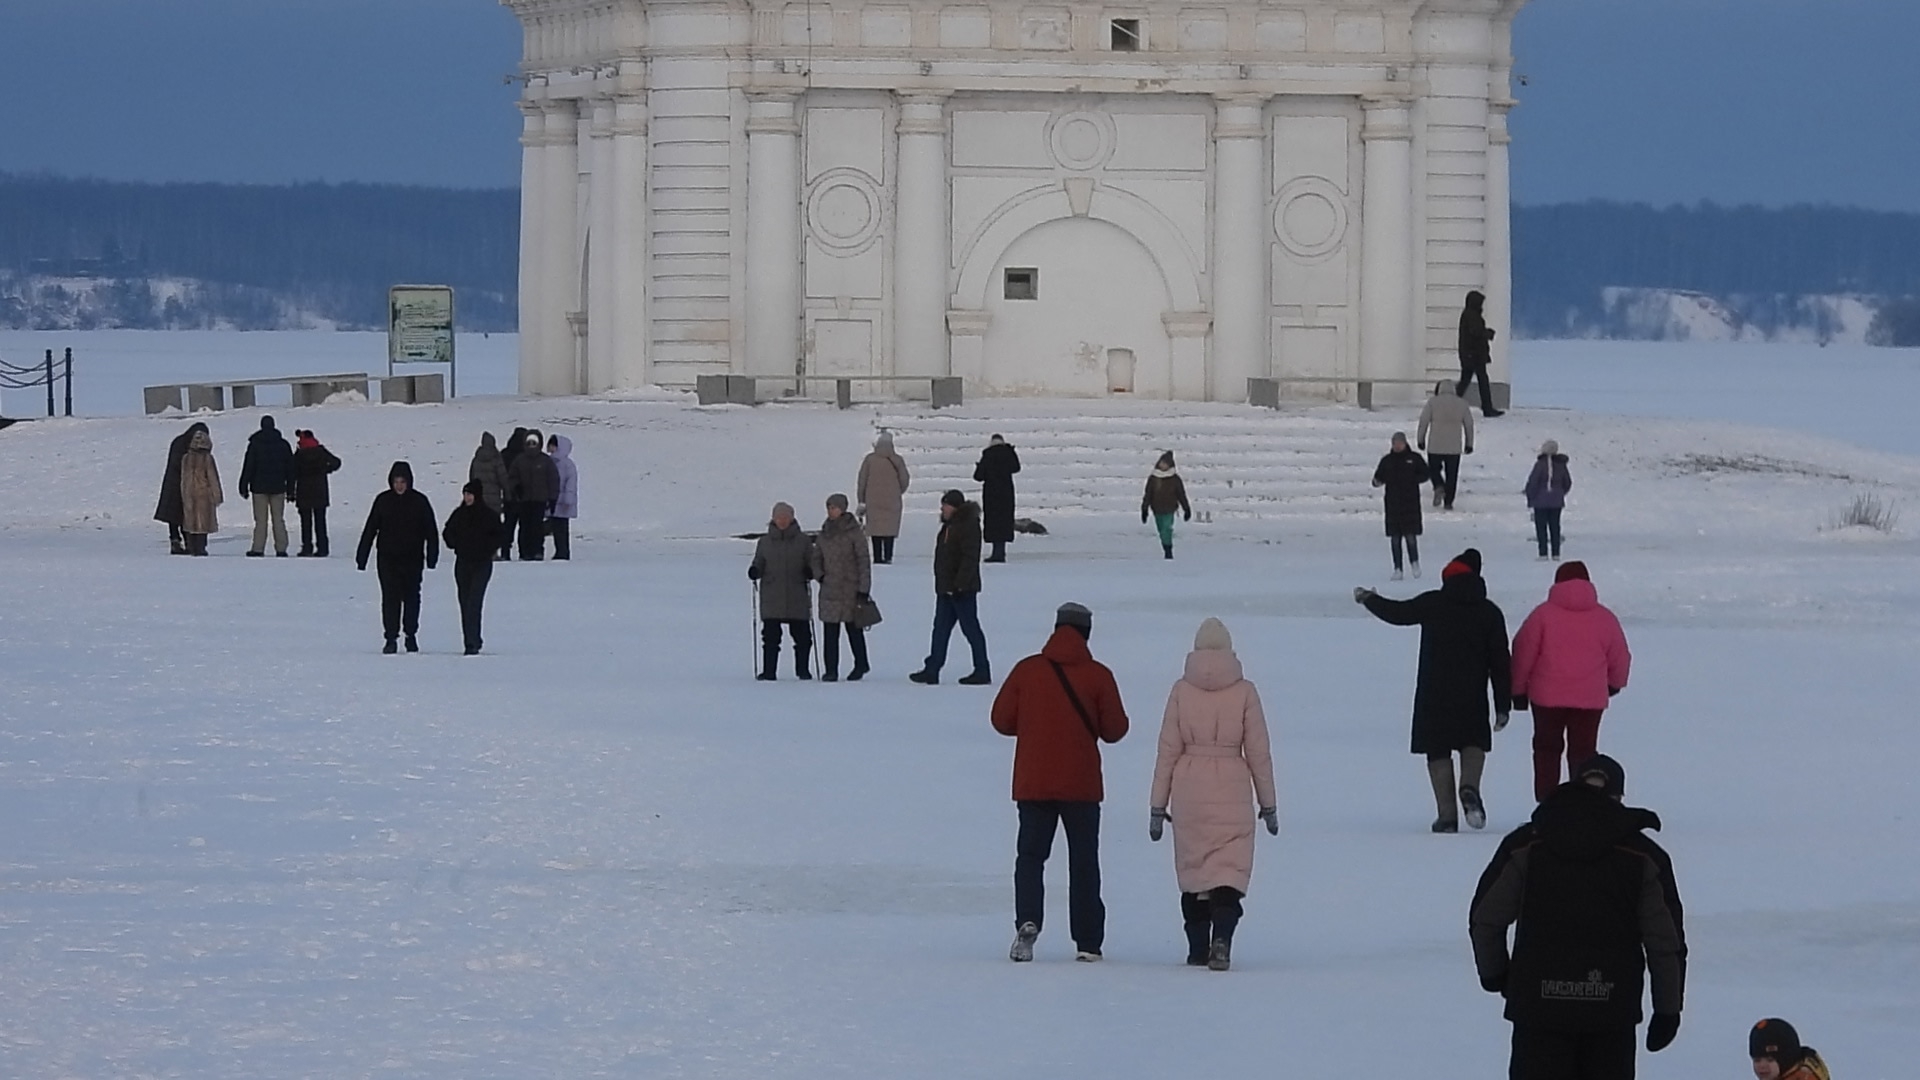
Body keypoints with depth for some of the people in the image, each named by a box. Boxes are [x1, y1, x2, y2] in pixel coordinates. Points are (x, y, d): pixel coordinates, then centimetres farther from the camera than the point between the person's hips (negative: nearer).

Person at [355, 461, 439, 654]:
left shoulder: (419, 501, 0)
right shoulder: (383, 501, 2)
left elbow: (430, 531, 3)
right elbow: (370, 529, 5)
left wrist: (432, 556, -3)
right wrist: (362, 557, 3)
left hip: (412, 558, 0)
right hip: (388, 557, 0)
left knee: (411, 596, 6)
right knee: (390, 597, -5)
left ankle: (411, 636, 19)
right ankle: (391, 638, -2)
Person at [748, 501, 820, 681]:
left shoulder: (803, 541, 5)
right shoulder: (765, 542, 9)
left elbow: (813, 561, 9)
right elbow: (759, 563, 13)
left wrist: (811, 572, -12)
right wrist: (754, 571, -9)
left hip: (797, 597, -1)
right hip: (771, 597, 1)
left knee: (802, 635, 2)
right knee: (770, 635, -2)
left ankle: (802, 669, 15)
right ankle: (768, 671, 4)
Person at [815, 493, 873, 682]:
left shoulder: (853, 532, -7)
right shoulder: (825, 533, 10)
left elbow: (864, 560, -7)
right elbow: (819, 558, 21)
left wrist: (863, 588, -11)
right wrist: (820, 574, 1)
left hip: (850, 587, -5)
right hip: (830, 588, 5)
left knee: (853, 628, 5)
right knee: (830, 631, 0)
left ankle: (860, 665, 22)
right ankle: (830, 670, 3)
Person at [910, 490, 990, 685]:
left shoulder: (968, 526, -16)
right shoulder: (949, 525, 15)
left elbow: (970, 558, -22)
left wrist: (960, 584, -25)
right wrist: (942, 584, 20)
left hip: (962, 589, -10)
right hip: (946, 588, 10)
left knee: (971, 629, -3)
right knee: (940, 628, 10)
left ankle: (982, 671, 4)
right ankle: (932, 670, 12)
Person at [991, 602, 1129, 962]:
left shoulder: (1026, 671, -2)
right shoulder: (1098, 676, -6)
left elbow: (1002, 720, 1)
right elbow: (1114, 729, -4)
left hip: (1032, 783, 1)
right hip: (1081, 785, -1)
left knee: (1030, 855, 8)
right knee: (1083, 860, 8)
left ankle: (1027, 921, -16)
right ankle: (1087, 942, 7)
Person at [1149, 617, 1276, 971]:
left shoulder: (1182, 690, 0)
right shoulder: (1244, 691, -2)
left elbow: (1168, 750, 2)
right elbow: (1258, 751, 2)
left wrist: (1158, 806, 8)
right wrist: (1268, 803, 10)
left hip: (1188, 790, 1)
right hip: (1232, 789, -1)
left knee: (1192, 870, 14)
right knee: (1230, 868, -3)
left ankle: (1197, 948, 18)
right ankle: (1221, 938, -24)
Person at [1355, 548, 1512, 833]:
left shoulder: (1432, 604, -3)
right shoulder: (1489, 612, 1)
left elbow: (1397, 613, 9)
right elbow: (1500, 662, 1)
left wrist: (1369, 599, 30)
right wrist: (1503, 705, 6)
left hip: (1433, 694, -1)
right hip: (1472, 695, 1)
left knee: (1438, 751, 7)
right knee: (1474, 743, 19)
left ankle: (1447, 815, 2)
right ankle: (1470, 788, -11)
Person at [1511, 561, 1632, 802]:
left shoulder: (1543, 614, -3)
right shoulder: (1604, 619, 4)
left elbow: (1523, 654, -2)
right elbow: (1619, 658, 13)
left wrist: (1518, 690, 10)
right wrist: (1615, 683, 33)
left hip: (1547, 696, -1)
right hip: (1590, 699, 1)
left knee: (1546, 749, 13)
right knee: (1582, 752, 8)